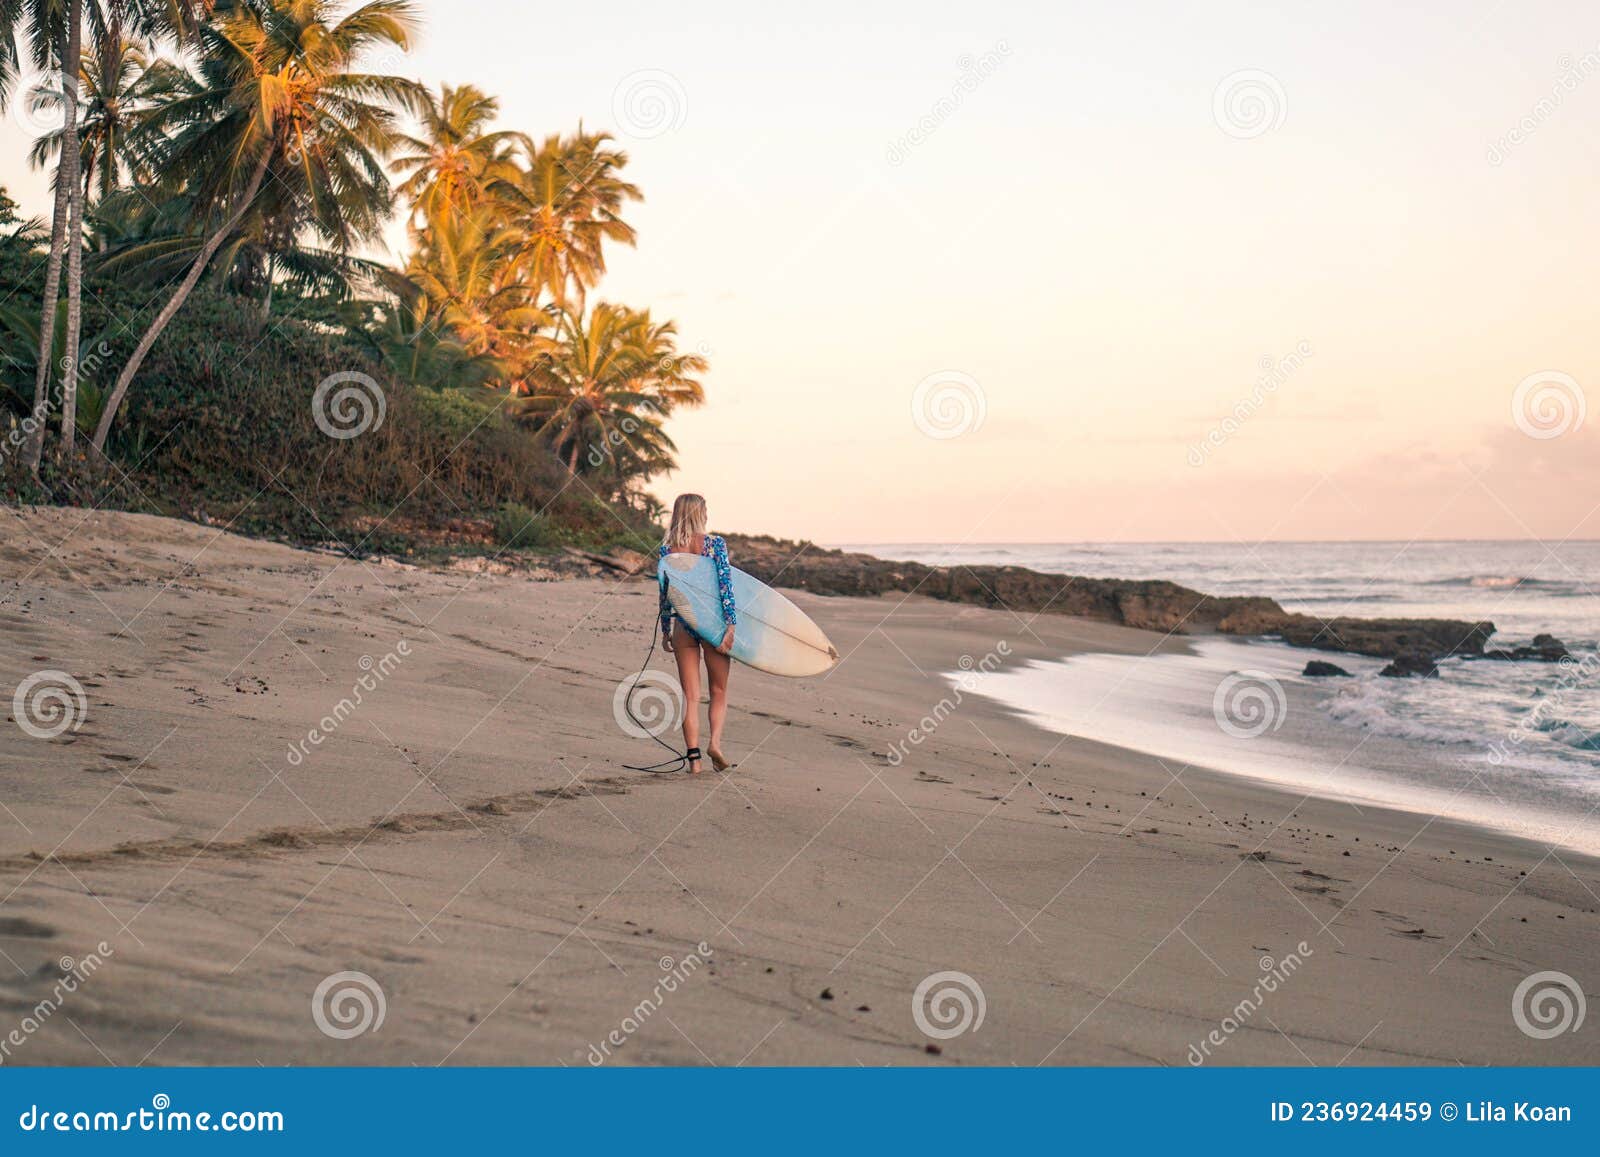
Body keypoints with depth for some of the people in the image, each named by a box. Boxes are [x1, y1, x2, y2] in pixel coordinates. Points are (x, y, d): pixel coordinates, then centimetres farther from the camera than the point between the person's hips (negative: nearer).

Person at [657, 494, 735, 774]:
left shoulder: (667, 549, 2)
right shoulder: (715, 543, -5)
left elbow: (664, 592, 6)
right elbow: (725, 585, -10)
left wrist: (665, 630, 15)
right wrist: (731, 625, -10)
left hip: (683, 625, 2)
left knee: (690, 695, 6)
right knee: (719, 692, 13)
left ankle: (693, 756, -1)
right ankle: (715, 741, -9)